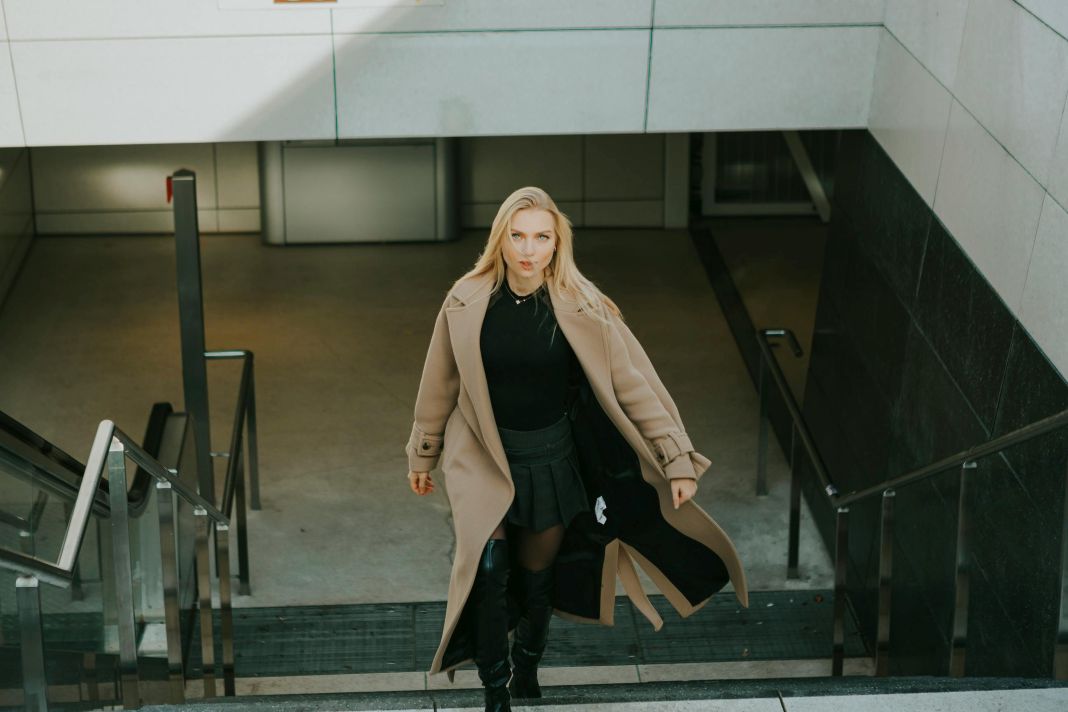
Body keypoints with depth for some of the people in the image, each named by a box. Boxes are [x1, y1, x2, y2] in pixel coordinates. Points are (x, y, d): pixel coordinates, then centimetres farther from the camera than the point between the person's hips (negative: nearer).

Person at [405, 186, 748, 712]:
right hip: (484, 459, 0)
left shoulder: (580, 308, -14)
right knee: (488, 570, -20)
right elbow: (440, 387, 3)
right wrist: (422, 456, 14)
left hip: (552, 461, 1)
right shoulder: (466, 304, -11)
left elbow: (634, 385, -10)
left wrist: (677, 460, -11)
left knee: (537, 578, 15)